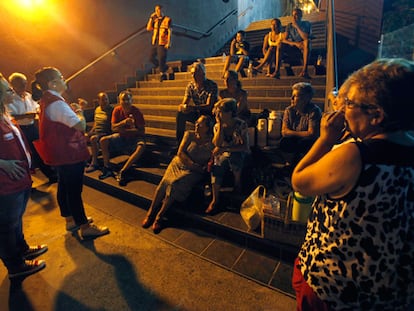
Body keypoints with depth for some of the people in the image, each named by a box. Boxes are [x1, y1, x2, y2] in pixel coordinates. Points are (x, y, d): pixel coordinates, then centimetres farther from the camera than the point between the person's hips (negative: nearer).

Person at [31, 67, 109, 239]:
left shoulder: (47, 101, 11)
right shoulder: (57, 103, -22)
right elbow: (81, 126, -27)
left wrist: (73, 110, 9)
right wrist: (79, 111, -9)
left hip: (61, 154, 11)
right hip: (70, 155, -11)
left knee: (64, 186, 19)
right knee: (74, 190, -3)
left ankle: (70, 220, 35)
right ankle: (85, 228, 8)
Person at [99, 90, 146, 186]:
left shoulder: (136, 111, -14)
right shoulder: (117, 110, -4)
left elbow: (142, 131, -15)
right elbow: (113, 127, -7)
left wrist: (124, 130, -18)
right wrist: (123, 122, -26)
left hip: (135, 137, -4)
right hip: (121, 136, 4)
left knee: (141, 147, -36)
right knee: (103, 140, -17)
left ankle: (122, 172, -31)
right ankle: (107, 168, -7)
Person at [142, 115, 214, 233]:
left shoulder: (211, 142, 2)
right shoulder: (190, 135, 6)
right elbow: (180, 152, -1)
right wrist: (192, 164, -11)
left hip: (193, 171, -2)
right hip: (179, 163, 2)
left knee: (174, 184, -28)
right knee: (165, 181, -24)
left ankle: (159, 216, -18)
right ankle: (150, 213, -13)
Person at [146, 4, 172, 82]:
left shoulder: (167, 19, -1)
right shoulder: (155, 20, 16)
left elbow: (170, 32, -6)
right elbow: (148, 28, 11)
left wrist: (168, 43, -15)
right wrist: (151, 18, 5)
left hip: (162, 43, -7)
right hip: (154, 42, 7)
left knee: (161, 59, -7)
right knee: (151, 58, 4)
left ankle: (163, 74, 9)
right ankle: (164, 67, 21)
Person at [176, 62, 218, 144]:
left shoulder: (212, 85, -16)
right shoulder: (190, 86, 0)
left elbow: (209, 105, -25)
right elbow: (184, 104, -3)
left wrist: (192, 107, -38)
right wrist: (183, 106, -30)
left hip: (210, 114, -5)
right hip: (198, 113, 5)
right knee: (180, 114, -16)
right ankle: (180, 142, -6)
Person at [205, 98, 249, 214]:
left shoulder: (241, 125, -11)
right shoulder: (217, 126, 0)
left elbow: (245, 147, -19)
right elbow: (217, 144, -14)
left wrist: (224, 148, -27)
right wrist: (220, 125, -15)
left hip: (239, 154, -2)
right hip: (223, 154, 3)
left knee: (232, 156, -37)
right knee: (216, 167, -30)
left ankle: (238, 182, -9)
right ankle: (215, 199, -19)